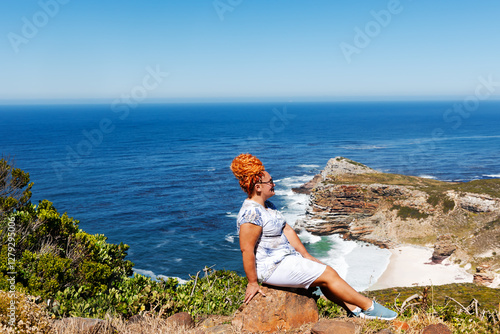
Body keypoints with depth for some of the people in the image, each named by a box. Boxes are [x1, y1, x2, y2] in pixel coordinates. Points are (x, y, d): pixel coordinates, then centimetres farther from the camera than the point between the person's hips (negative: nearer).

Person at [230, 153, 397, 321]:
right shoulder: (251, 213, -23)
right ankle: (370, 307, 4)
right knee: (328, 275, -7)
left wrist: (306, 255, 13)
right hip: (272, 267, -10)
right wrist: (253, 282, -20)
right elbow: (246, 250, -24)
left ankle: (355, 309, 7)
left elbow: (287, 230, 14)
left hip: (286, 257, 10)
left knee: (326, 271, 3)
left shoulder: (267, 206, 10)